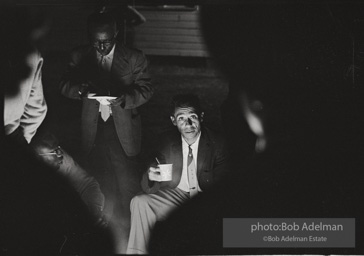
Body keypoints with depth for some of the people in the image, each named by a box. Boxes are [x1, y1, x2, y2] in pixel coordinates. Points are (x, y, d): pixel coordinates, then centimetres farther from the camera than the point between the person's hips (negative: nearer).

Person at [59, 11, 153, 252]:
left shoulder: (134, 58, -7)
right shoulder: (80, 56, 0)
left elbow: (146, 89, -7)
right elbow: (65, 86, -1)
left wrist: (123, 99, -26)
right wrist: (80, 89, -25)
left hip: (123, 130, -2)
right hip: (94, 130, 2)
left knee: (128, 186, -2)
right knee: (102, 185, 9)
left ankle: (130, 230, 12)